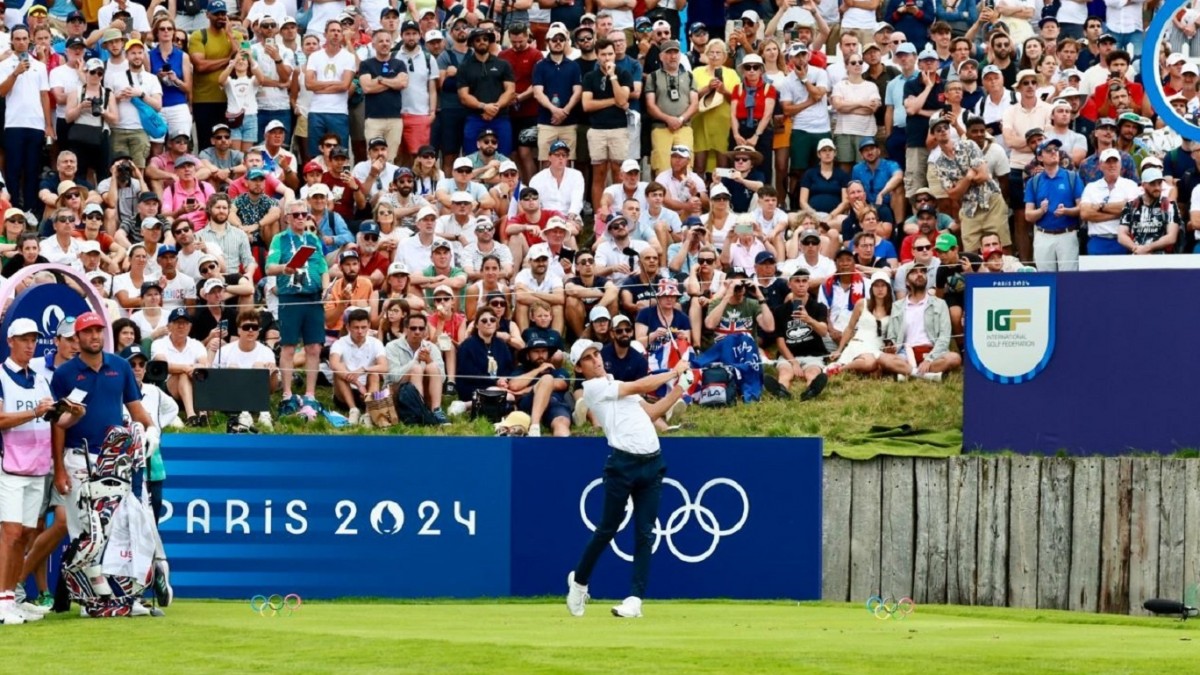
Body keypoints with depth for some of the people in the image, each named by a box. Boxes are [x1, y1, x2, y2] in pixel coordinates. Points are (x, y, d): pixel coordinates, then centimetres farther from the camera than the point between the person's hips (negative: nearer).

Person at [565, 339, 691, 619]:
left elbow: (649, 412, 18)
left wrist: (678, 390, 9)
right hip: (623, 464, -6)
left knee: (645, 534, 0)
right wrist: (674, 372, 4)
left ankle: (635, 599, -1)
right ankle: (579, 581, 21)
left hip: (651, 463, 6)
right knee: (607, 530, 0)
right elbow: (640, 387, -4)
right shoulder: (593, 387, 0)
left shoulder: (618, 385, 24)